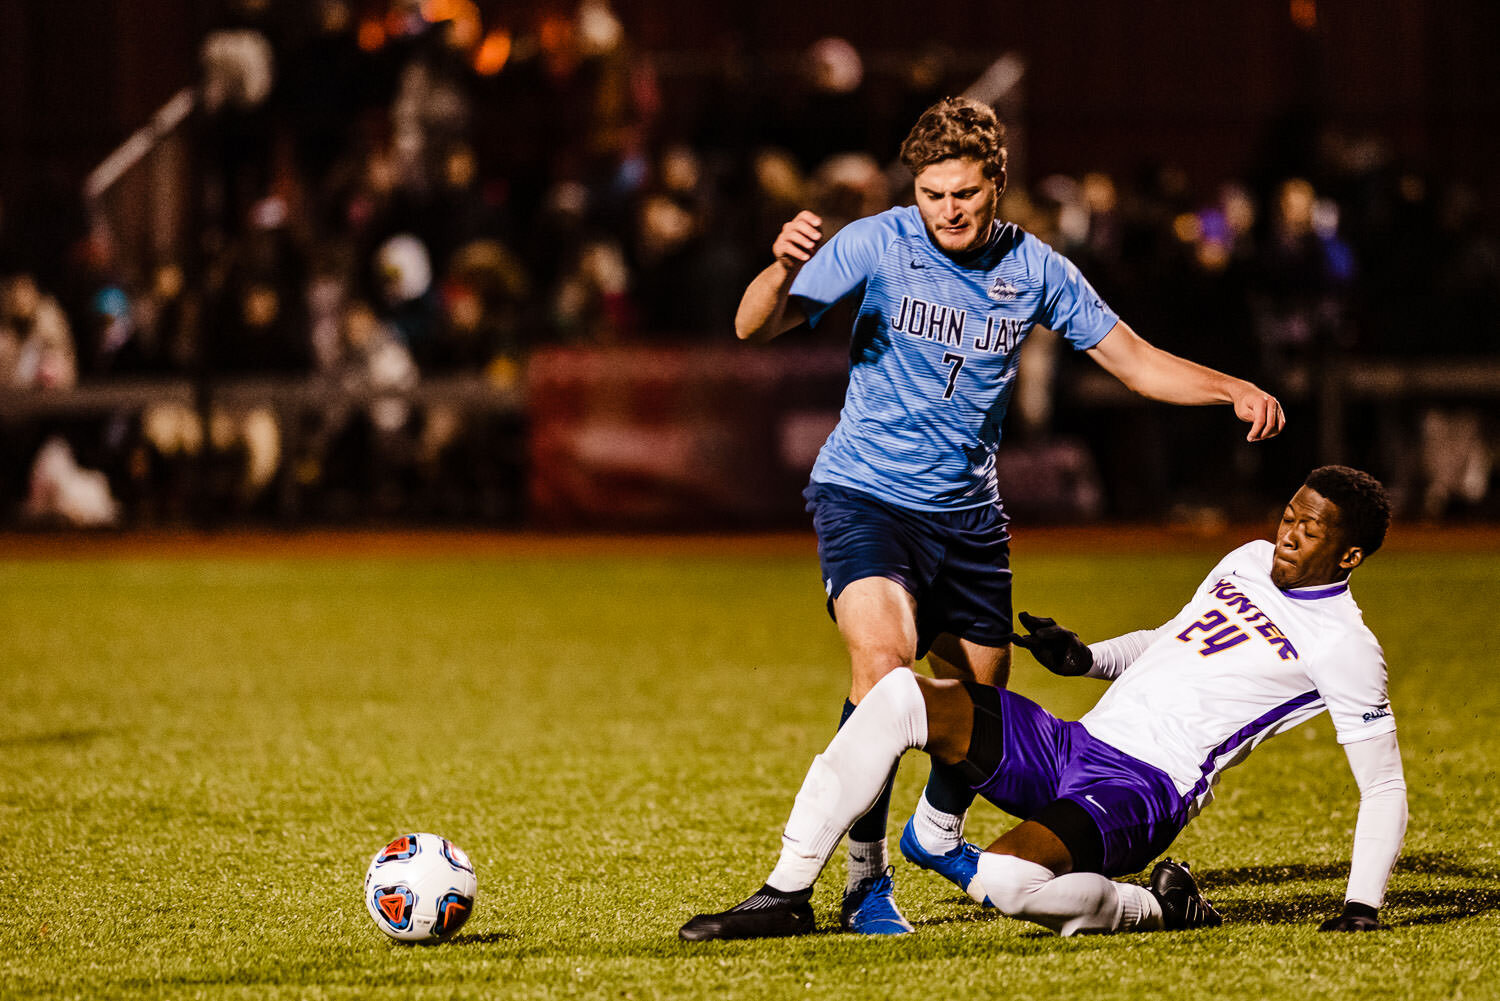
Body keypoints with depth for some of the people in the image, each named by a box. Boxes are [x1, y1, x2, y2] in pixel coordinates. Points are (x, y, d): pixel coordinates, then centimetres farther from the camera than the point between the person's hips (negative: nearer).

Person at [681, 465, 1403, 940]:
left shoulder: (1344, 648, -7)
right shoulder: (1249, 563, 16)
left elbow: (1385, 786, -5)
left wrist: (1361, 910, -13)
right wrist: (1085, 659, 13)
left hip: (1141, 792, -8)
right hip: (1070, 745, 8)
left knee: (1002, 882, -36)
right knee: (897, 695, -10)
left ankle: (1157, 909, -7)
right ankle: (785, 896, -7)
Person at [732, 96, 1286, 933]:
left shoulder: (1035, 269, -1)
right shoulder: (876, 245, -11)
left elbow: (1133, 360, 7)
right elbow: (754, 328, -17)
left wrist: (1234, 389, -8)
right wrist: (784, 270, -39)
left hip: (967, 511, 5)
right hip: (864, 491, -5)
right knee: (884, 657, -28)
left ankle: (938, 833, 44)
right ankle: (866, 876, -17)